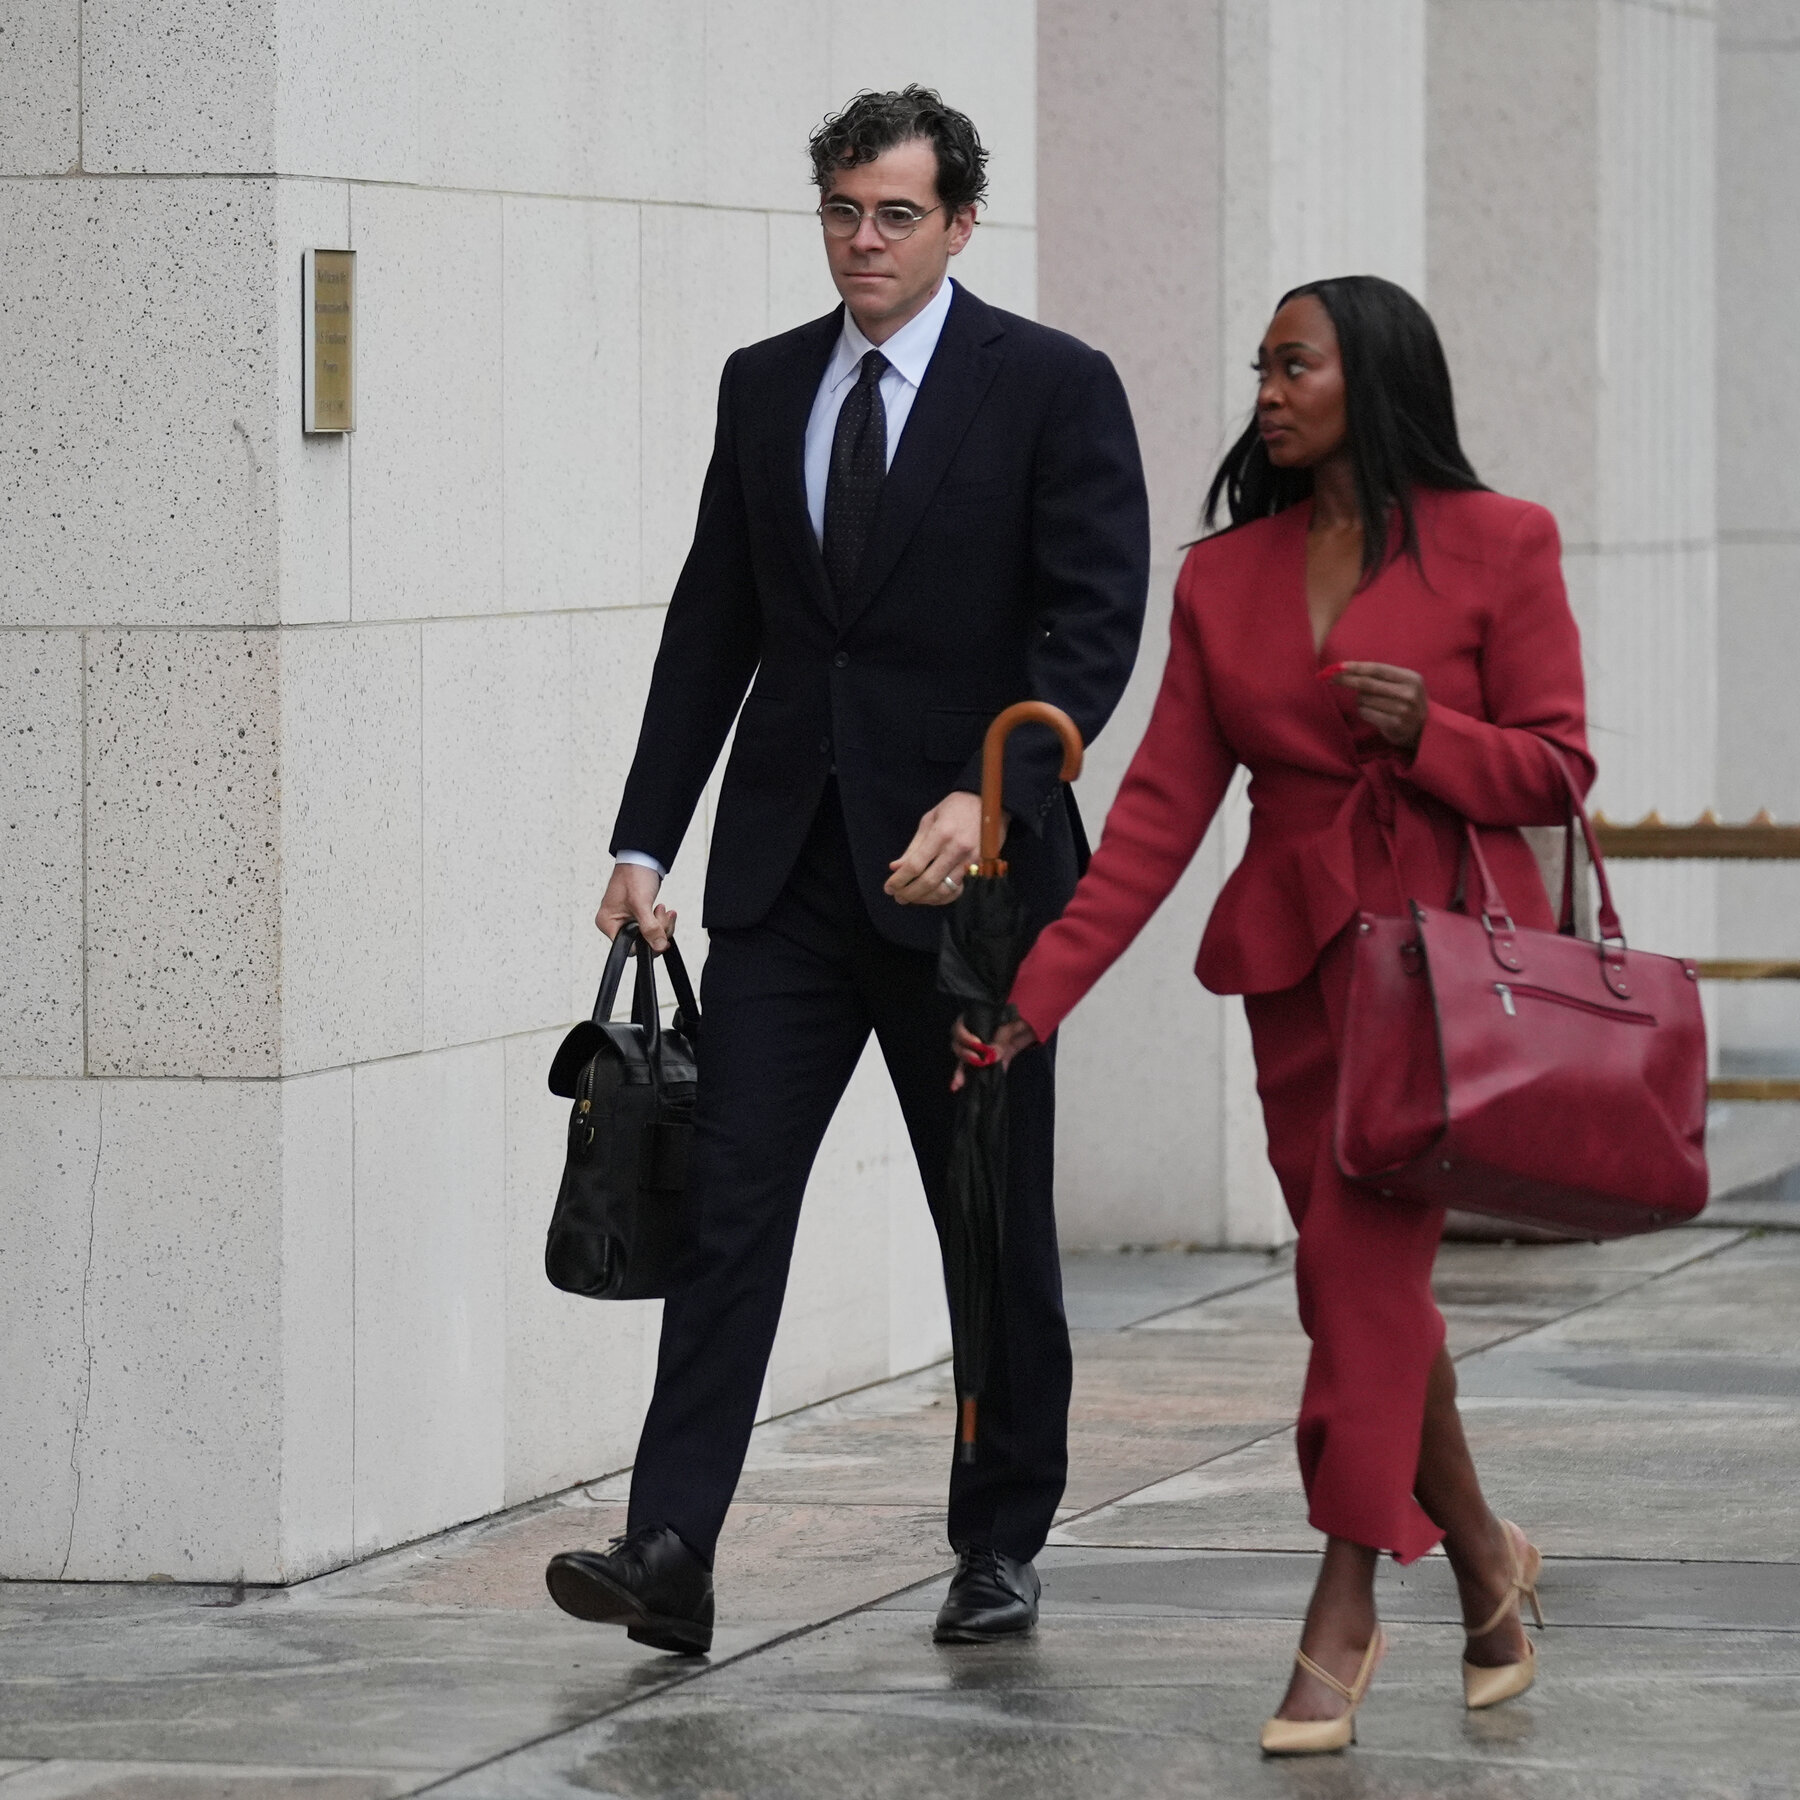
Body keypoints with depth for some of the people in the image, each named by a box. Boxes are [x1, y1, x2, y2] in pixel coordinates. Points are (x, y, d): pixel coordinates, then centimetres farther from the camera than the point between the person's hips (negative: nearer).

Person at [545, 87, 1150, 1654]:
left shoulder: (1055, 389, -4)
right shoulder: (765, 387, 11)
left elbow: (1097, 618, -12)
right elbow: (712, 625, 13)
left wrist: (991, 795, -25)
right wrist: (645, 841, 6)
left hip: (965, 867, -3)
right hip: (788, 863, 3)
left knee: (999, 1227, 7)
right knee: (728, 1198, -7)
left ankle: (1003, 1548, 21)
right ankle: (671, 1553, -13)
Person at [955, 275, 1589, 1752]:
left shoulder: (1497, 547, -2)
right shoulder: (1226, 577, 9)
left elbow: (1556, 770, 0)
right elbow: (1165, 803, 6)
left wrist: (1427, 730, -20)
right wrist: (1043, 990, -1)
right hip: (1296, 953, 5)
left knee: (1361, 1256, -13)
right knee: (1368, 1284, 7)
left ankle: (1342, 1620, -9)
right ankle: (1483, 1560, 28)